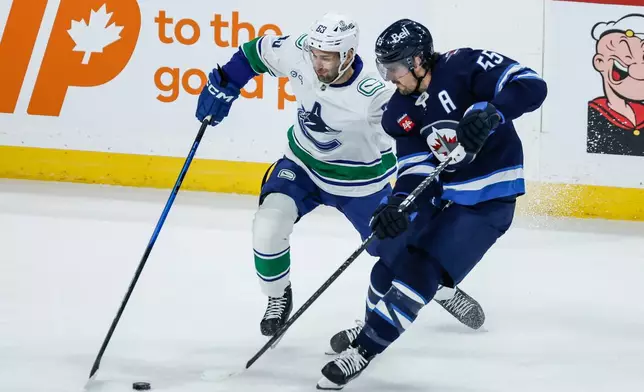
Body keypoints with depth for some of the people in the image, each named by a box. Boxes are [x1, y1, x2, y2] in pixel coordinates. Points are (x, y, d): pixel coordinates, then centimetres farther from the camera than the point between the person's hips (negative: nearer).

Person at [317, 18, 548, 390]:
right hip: (440, 194, 7)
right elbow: (416, 167, -5)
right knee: (390, 263, 11)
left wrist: (488, 113, -41)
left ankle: (363, 350, -8)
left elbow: (532, 86, -25)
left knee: (420, 270, -15)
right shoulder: (400, 112, 0)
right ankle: (374, 326, 40)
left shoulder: (466, 66, -19)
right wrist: (398, 206, -23)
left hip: (489, 198, -7)